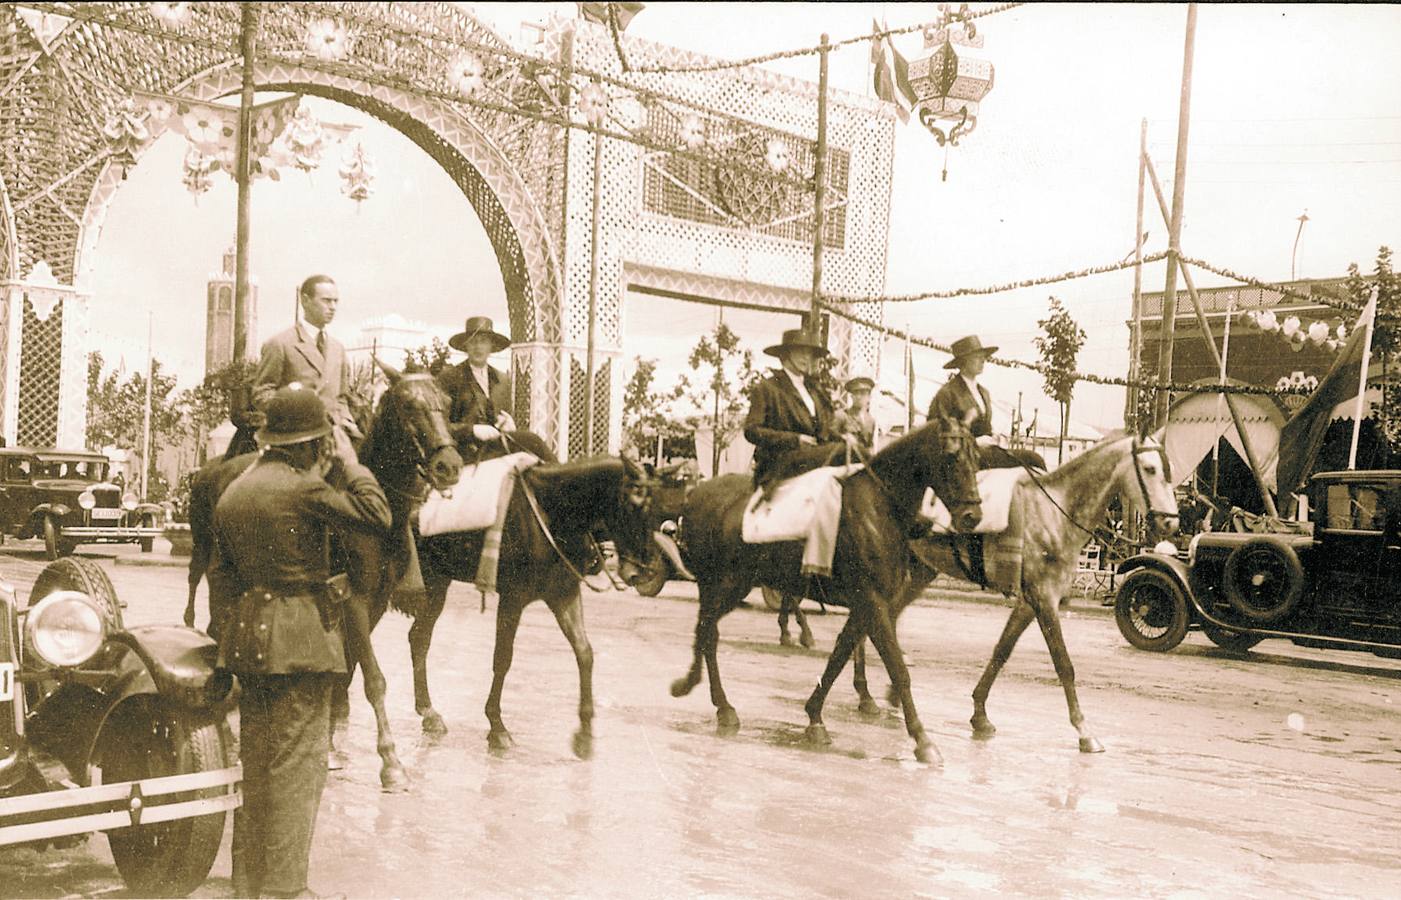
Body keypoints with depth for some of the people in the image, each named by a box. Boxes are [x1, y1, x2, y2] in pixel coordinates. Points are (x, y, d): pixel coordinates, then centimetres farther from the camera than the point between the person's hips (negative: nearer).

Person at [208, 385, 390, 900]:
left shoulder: (232, 493, 11)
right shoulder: (304, 487, -15)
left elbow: (220, 575, 14)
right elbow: (377, 516, -12)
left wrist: (231, 628, 20)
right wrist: (349, 463, -1)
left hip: (245, 639, 8)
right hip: (301, 637, -8)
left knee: (255, 759, 16)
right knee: (298, 761, -1)